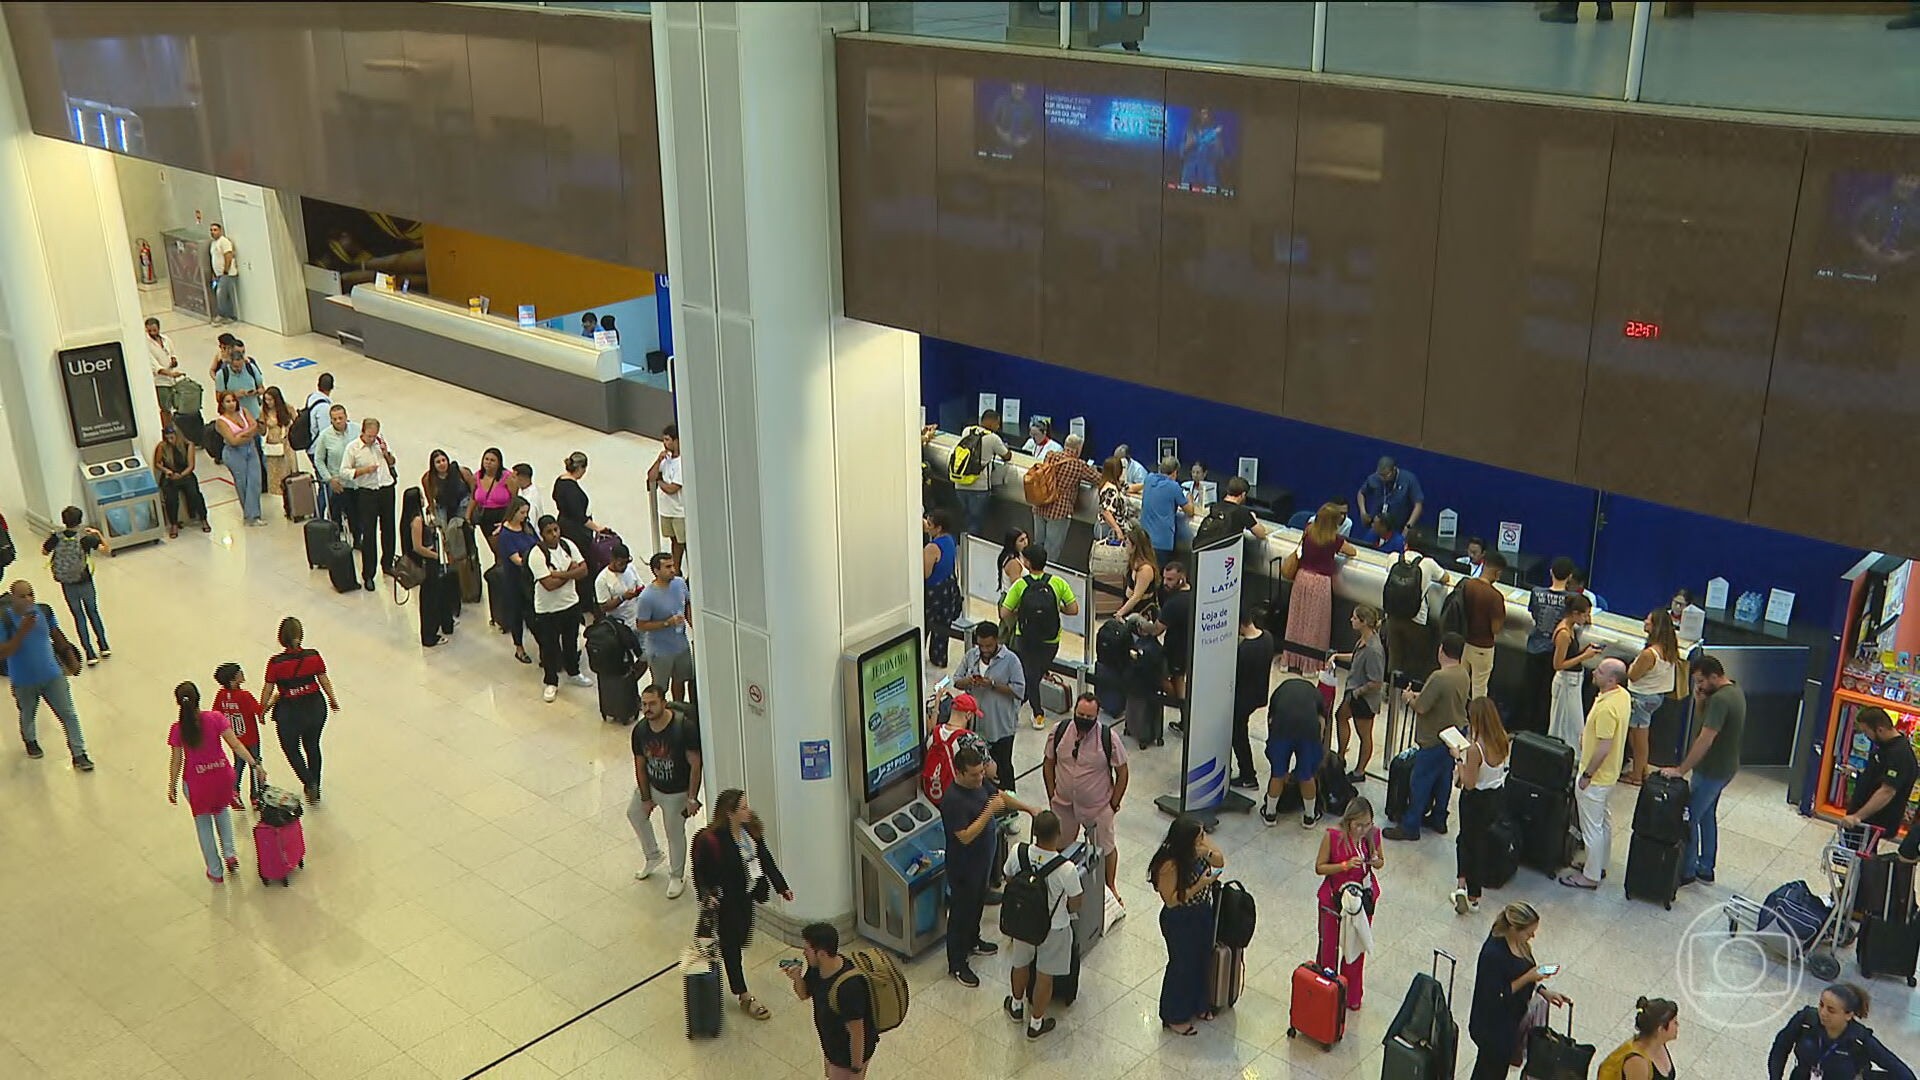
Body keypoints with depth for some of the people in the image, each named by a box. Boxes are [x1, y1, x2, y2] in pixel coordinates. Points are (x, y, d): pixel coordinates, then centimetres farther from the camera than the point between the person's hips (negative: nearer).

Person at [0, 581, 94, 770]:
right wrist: (22, 631, -34)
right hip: (24, 681, -2)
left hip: (52, 675, 2)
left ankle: (79, 754, 8)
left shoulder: (44, 611, -10)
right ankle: (30, 741, 53)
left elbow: (57, 635, 7)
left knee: (69, 714, 0)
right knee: (28, 715, 24)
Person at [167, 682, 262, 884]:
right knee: (222, 810, 32)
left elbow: (176, 761, -7)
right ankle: (229, 853, 17)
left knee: (203, 823, 19)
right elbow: (235, 744, -13)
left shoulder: (177, 729, -13)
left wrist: (172, 787, 6)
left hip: (196, 781, -1)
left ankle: (215, 872, 27)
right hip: (222, 774, 1)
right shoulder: (215, 718, -12)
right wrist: (254, 763, -8)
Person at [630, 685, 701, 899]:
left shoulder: (684, 727, -31)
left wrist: (692, 798, -19)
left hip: (677, 792, -6)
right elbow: (640, 766, -3)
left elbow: (695, 764, -22)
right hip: (651, 786, 6)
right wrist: (645, 798, 1)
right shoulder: (640, 730, -16)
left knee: (675, 833, 8)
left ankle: (677, 877, 35)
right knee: (634, 813, 25)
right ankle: (653, 856, 51)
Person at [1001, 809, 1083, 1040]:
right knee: (1045, 976, 19)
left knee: (1020, 965, 30)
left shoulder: (1017, 853, -24)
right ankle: (1036, 1023, 38)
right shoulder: (1067, 869, -33)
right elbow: (1075, 905, -18)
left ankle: (1016, 1006, 54)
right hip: (1053, 929, -3)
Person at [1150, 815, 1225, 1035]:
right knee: (1182, 966, 12)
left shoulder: (1201, 842, -15)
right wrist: (1199, 886, -34)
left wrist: (1208, 853, -26)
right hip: (1180, 922, -7)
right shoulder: (1170, 865, -33)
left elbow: (1220, 862, -4)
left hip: (1203, 913, 7)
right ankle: (1174, 1017, 35)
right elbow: (1171, 900, -26)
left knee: (1203, 959, 25)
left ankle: (1196, 1004, 51)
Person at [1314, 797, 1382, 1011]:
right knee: (1329, 946, 13)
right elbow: (1319, 867, -13)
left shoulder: (1373, 834, -10)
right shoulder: (1333, 836, -20)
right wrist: (1345, 865, -27)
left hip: (1363, 897, 3)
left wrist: (1376, 861, -18)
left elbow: (1381, 861, 6)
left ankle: (1351, 995, 35)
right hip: (1334, 897, -3)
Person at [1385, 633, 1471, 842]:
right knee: (1443, 779, 21)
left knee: (1420, 782, 2)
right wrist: (1420, 696, 10)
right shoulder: (1464, 675, 1)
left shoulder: (1439, 678, -28)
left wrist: (1410, 697, -4)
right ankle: (1438, 819, 34)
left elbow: (1421, 707, -24)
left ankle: (1410, 827, 9)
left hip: (1434, 741, -9)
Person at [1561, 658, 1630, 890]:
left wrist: (1586, 775, -20)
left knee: (1591, 827, 3)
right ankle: (1601, 864, 39)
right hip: (1610, 773, 10)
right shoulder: (1623, 695, -1)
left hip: (1596, 776, -10)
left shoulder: (1607, 708, -31)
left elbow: (1603, 748, -29)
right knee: (1604, 820, 23)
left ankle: (1590, 876, 15)